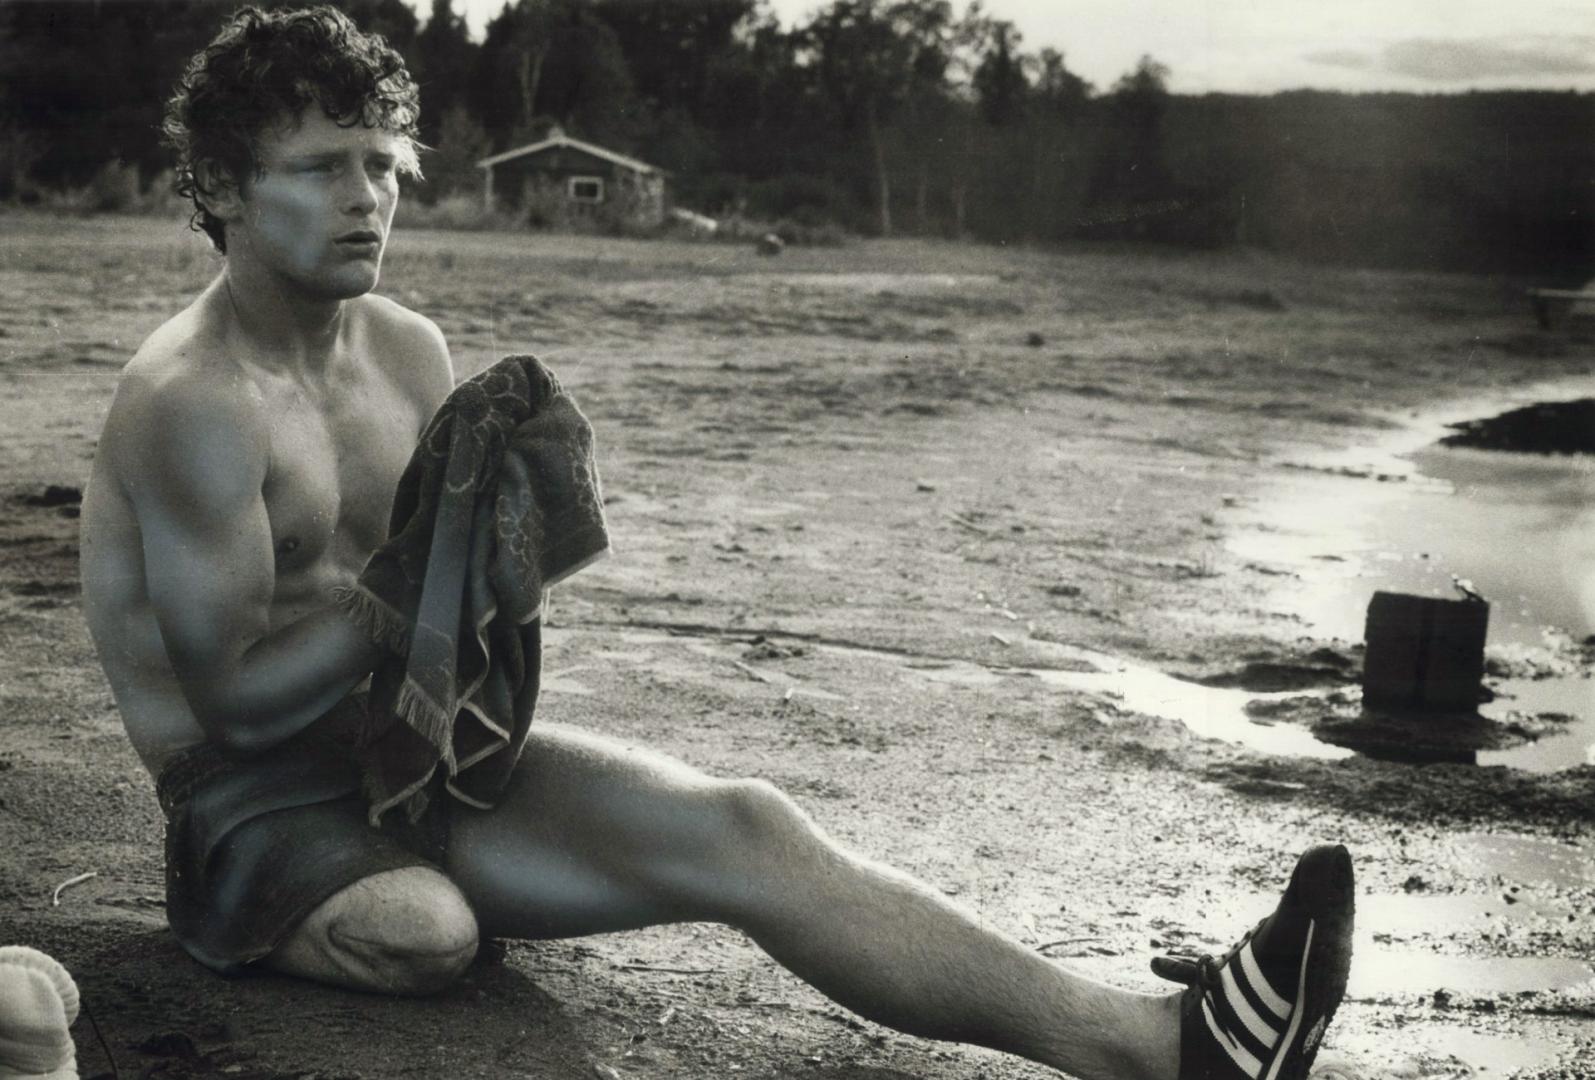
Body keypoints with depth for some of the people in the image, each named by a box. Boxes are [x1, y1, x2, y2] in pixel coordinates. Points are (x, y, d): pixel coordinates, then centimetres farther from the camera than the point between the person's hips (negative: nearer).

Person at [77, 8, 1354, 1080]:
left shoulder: (410, 354, 8)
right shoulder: (193, 403, -16)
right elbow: (235, 699, -20)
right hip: (255, 806, -6)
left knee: (738, 828, -16)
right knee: (424, 934, -46)